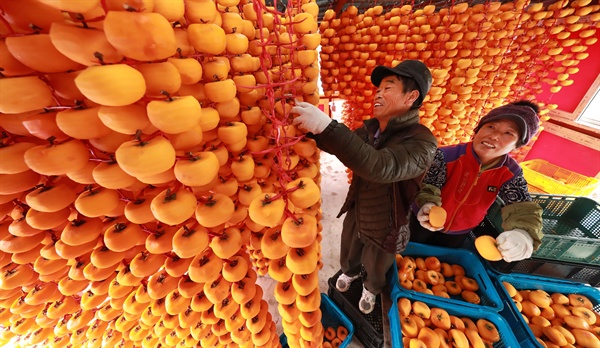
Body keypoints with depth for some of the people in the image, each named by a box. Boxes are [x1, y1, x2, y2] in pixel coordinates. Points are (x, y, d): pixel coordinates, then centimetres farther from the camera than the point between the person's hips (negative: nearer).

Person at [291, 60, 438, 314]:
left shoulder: (422, 142, -28)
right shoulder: (370, 127, -7)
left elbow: (380, 167, -46)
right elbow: (339, 147, 1)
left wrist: (326, 126, -52)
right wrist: (312, 128, -18)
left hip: (382, 228, -4)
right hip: (355, 214, 5)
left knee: (375, 269, 26)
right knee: (348, 255, 30)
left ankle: (371, 289, 61)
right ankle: (349, 272, 65)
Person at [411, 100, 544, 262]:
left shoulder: (510, 173, -18)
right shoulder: (447, 155, -31)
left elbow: (523, 207, -25)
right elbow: (428, 187, -27)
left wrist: (523, 233, -49)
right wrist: (428, 206, -50)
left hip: (459, 233, 3)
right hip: (424, 224, -3)